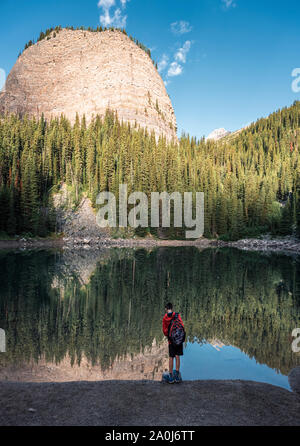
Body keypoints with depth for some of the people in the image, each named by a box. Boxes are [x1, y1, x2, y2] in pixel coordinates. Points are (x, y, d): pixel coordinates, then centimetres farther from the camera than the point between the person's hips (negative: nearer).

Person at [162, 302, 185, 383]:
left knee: (171, 358, 7)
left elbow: (164, 330, 0)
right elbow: (182, 326, -9)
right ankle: (177, 375, 6)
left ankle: (171, 376, 10)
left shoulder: (164, 318, -3)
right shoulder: (177, 315, -6)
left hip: (171, 340, 1)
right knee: (177, 356, 7)